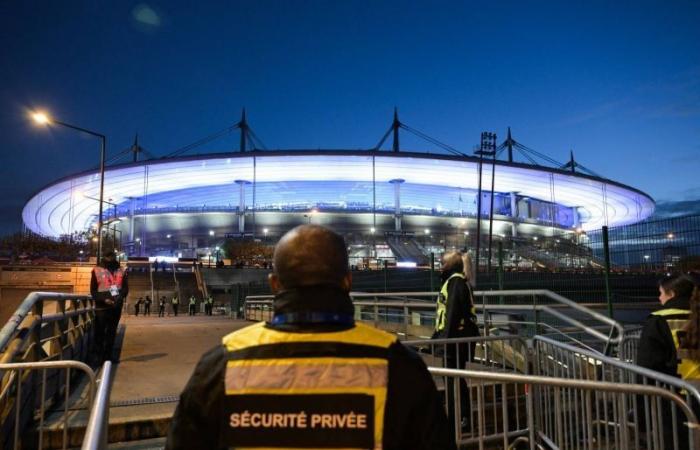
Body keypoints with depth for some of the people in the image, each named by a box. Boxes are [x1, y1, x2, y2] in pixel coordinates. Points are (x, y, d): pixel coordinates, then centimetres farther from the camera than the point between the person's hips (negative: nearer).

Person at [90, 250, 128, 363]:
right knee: (100, 332, 1)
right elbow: (93, 290, -2)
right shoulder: (97, 270, -1)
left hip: (116, 306, 3)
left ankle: (108, 355, 18)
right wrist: (104, 299, -17)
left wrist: (120, 297, -13)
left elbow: (125, 288, 7)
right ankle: (98, 355, 12)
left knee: (112, 332, 10)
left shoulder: (121, 271, 7)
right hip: (101, 306, -3)